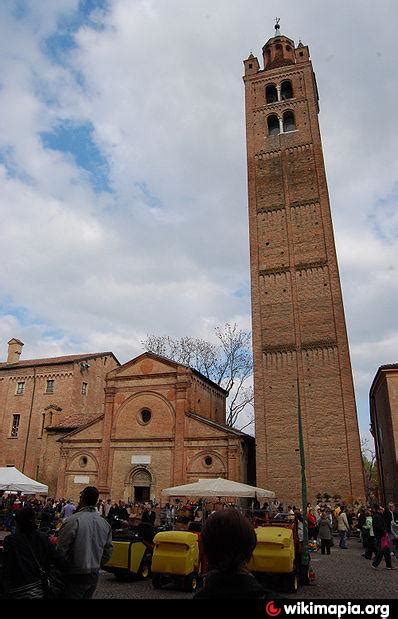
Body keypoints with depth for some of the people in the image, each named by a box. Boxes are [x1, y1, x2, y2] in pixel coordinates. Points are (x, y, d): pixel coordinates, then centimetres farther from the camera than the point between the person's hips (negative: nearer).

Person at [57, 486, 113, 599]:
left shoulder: (74, 520, -17)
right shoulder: (105, 523, 1)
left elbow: (61, 549, -14)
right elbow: (108, 552, 8)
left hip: (76, 576, -5)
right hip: (94, 575, 5)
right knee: (86, 597, 20)